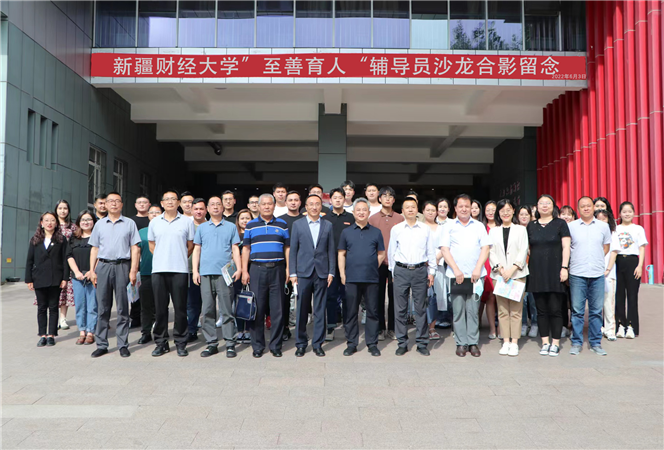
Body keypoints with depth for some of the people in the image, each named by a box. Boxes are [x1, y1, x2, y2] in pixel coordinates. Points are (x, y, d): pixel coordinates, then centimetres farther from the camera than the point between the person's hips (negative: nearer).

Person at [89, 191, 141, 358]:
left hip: (122, 266, -2)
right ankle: (101, 345, 12)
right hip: (103, 265, 2)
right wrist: (92, 270, 5)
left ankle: (123, 345, 7)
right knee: (102, 307, 4)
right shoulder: (100, 224, 14)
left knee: (122, 307, 1)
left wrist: (133, 271, -7)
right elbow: (94, 249, 14)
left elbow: (135, 249, 2)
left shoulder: (129, 223, 7)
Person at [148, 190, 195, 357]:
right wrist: (162, 257, 13)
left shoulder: (187, 221, 5)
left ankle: (180, 343, 10)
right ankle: (161, 342, 16)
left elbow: (191, 245, 11)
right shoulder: (154, 222, 11)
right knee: (160, 307, 6)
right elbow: (151, 244, 20)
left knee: (180, 307, 0)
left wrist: (180, 258, 7)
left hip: (180, 270, -2)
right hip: (159, 270, 2)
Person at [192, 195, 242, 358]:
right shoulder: (201, 227, 15)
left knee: (227, 310, -2)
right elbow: (197, 249, 13)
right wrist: (195, 271, 4)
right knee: (208, 310, 4)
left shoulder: (231, 227, 10)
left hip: (225, 273, -2)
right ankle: (212, 343, 12)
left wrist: (239, 268, -4)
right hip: (205, 273, 2)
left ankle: (230, 344, 3)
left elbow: (235, 249, 8)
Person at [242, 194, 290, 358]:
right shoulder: (251, 225, 9)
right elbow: (246, 249, 8)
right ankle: (258, 346, 13)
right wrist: (244, 270, 0)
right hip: (257, 270, 0)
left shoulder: (282, 224, 10)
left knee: (277, 309, 2)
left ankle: (276, 346, 12)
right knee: (257, 309, 2)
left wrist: (288, 268, 1)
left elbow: (287, 248, 10)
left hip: (277, 270, 0)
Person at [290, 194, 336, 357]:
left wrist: (331, 272, 1)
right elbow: (293, 250, 3)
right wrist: (293, 273, -2)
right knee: (302, 310, 4)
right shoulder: (297, 224, 5)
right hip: (303, 273, -1)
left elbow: (331, 250, 8)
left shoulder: (328, 226, 8)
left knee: (320, 310, 5)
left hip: (322, 273, 1)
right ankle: (301, 344, 16)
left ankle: (318, 344, 15)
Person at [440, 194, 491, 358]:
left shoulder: (479, 226, 11)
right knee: (458, 310, 2)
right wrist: (456, 270, -9)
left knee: (473, 310, 2)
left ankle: (473, 343, 11)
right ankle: (461, 343, 11)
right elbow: (444, 249, 1)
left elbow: (485, 248, 5)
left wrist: (478, 269, -7)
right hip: (455, 275, 0)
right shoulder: (449, 227, 8)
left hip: (475, 275, 1)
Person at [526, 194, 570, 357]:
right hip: (537, 273, 3)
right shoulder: (531, 226, 13)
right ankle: (545, 342, 14)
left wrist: (564, 267, -9)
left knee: (555, 309, -2)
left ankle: (555, 343, 8)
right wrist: (527, 268, 8)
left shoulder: (560, 224, 4)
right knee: (541, 309, 6)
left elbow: (566, 247, -1)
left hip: (555, 273, -3)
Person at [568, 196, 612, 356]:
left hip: (597, 274, 2)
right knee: (577, 310, 1)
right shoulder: (571, 226, 3)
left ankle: (596, 343, 16)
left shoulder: (603, 226, 8)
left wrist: (597, 260, 9)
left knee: (596, 310, 5)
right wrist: (577, 261, 4)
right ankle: (576, 342, 11)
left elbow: (606, 247, 18)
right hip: (577, 274, -1)